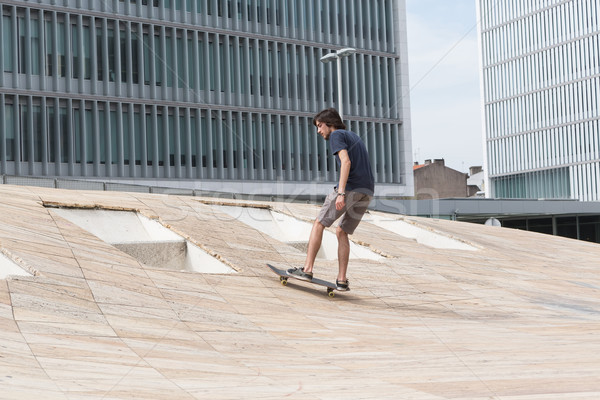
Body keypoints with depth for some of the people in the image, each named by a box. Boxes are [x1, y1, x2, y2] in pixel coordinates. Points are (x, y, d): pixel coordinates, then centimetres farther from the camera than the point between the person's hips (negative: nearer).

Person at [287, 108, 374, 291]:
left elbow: (346, 162, -16)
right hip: (367, 191, 8)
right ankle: (342, 280, 8)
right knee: (342, 232, 14)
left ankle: (307, 269, -1)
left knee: (319, 224, 3)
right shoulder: (354, 137, 27)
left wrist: (341, 193, -23)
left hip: (350, 188, -8)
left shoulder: (336, 135, 0)